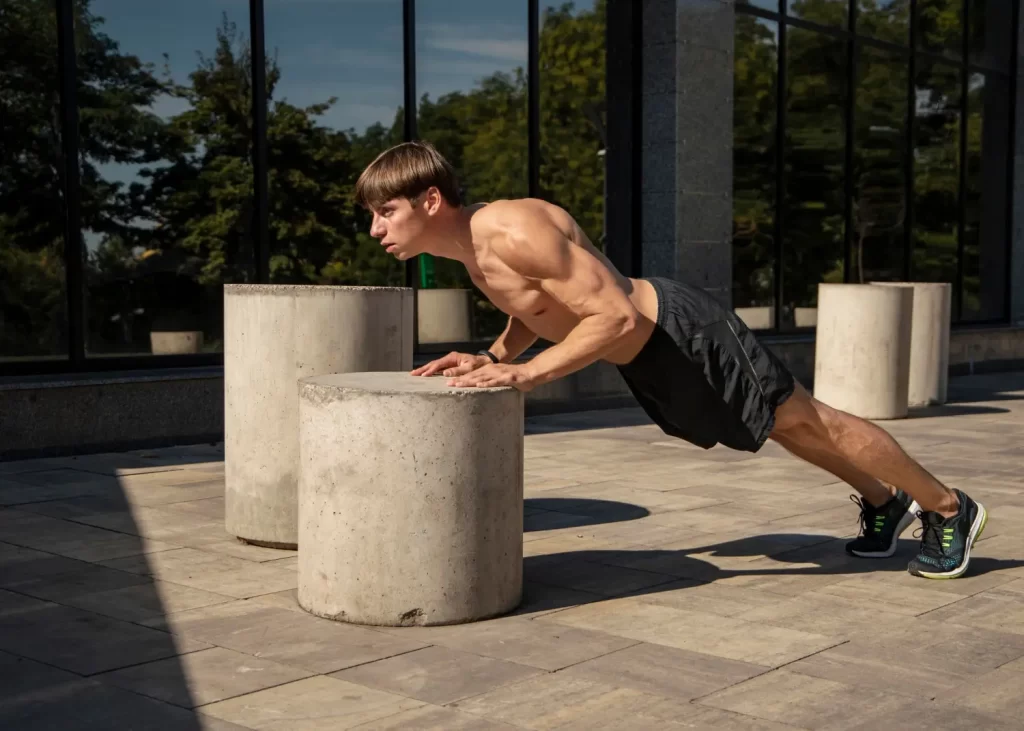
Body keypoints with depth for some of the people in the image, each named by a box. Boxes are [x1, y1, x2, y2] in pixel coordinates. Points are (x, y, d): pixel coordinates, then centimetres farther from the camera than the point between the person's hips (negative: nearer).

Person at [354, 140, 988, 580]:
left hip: (681, 333, -9)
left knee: (803, 420, 6)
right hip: (645, 361, 9)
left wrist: (527, 373, -33)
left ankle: (950, 509, 26)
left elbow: (615, 317, -33)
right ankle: (885, 502, 46)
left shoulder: (517, 232, -32)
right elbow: (530, 317, 14)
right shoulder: (471, 250, -3)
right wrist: (490, 358, -5)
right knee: (781, 427, 24)